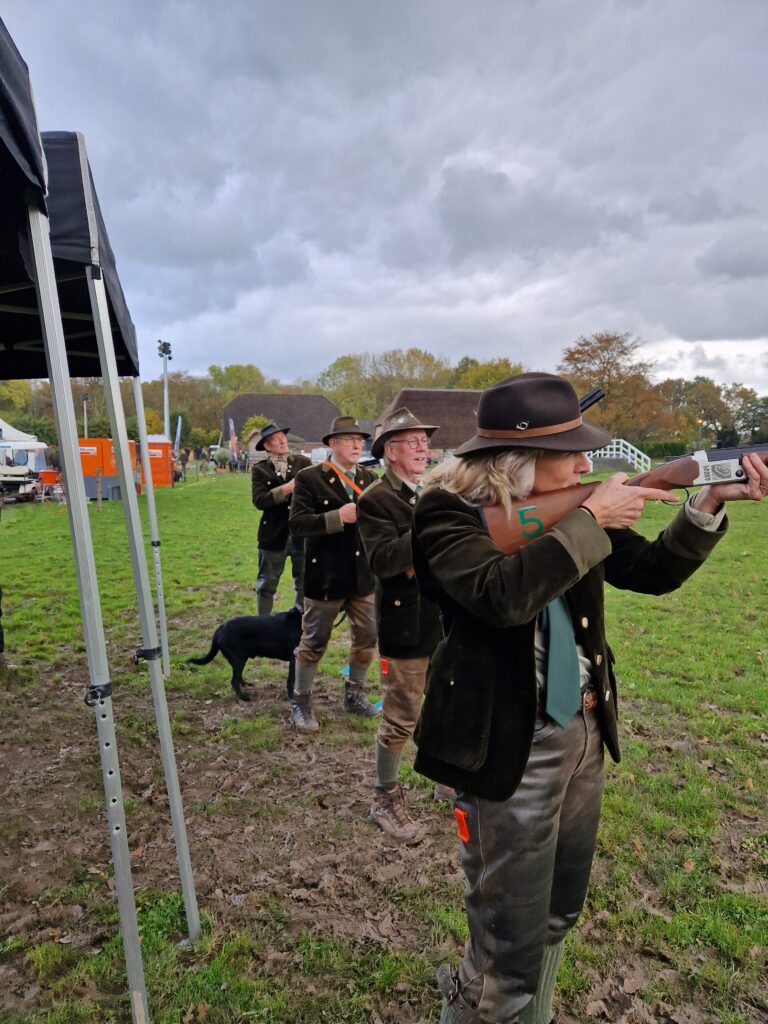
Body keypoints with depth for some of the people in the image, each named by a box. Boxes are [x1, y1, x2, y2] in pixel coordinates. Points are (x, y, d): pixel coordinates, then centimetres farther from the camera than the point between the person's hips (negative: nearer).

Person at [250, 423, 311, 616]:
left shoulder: (303, 463, 4)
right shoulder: (260, 469, 1)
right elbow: (258, 500, -13)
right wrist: (286, 489, -19)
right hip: (273, 534, -1)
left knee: (304, 584, 11)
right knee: (266, 586, 10)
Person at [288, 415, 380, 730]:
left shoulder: (369, 478, 8)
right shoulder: (310, 478, -10)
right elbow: (297, 524, -18)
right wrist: (337, 517, -26)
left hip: (363, 575, 6)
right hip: (325, 576, -5)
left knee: (367, 638, 15)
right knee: (313, 643, 7)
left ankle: (354, 695, 35)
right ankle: (301, 703, 26)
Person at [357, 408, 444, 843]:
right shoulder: (375, 500, -12)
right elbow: (383, 560, -24)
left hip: (447, 620, 7)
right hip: (406, 625, -7)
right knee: (401, 719, 5)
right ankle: (385, 800, 25)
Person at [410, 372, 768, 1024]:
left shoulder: (569, 509, 2)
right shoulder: (449, 513, -16)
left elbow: (655, 571, 9)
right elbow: (502, 595, -34)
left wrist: (709, 503, -5)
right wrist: (590, 520, -25)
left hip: (584, 734, 7)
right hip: (510, 749, -7)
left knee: (557, 917, 26)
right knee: (510, 952, 6)